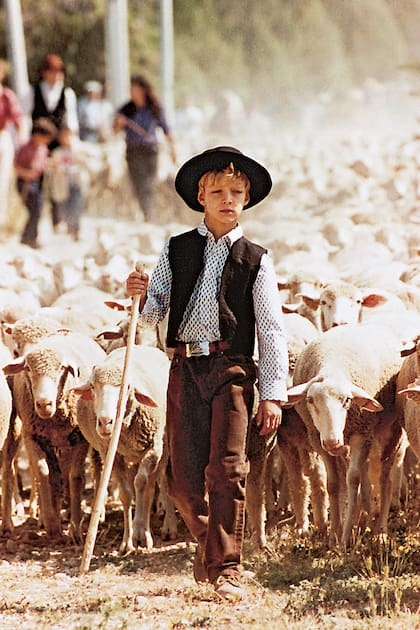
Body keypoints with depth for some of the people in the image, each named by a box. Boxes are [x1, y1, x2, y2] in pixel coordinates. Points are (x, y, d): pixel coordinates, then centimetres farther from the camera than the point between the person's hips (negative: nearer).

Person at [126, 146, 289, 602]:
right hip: (185, 371, 2)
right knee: (183, 479, 1)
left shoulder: (256, 260, 6)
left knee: (227, 469, -9)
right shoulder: (176, 251, 11)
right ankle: (208, 539, 27)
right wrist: (141, 296, -12)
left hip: (233, 370, -2)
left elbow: (271, 330, 4)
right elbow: (153, 315, 12)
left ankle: (225, 568, -2)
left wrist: (272, 394, -1)